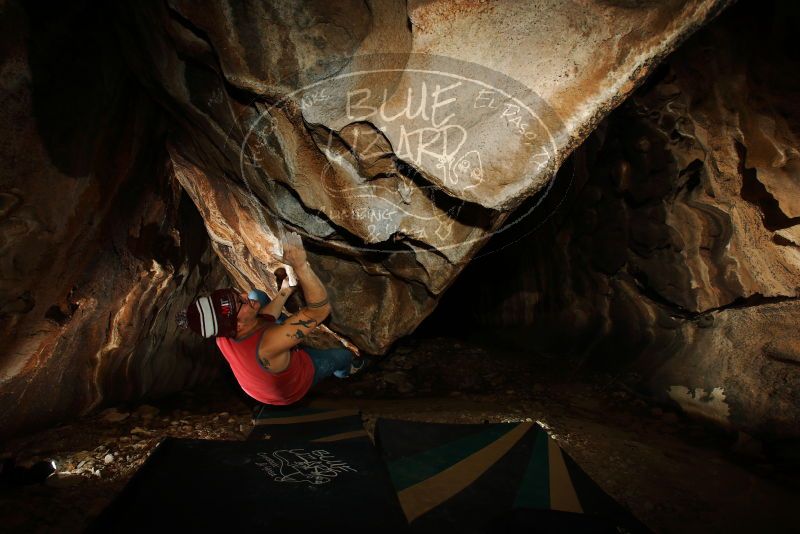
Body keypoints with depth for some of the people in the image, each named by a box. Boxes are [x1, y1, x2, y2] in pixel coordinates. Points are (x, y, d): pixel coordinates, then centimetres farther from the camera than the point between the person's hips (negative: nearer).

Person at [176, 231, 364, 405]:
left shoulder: (223, 334, -29)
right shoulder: (267, 345, -52)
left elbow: (263, 318, -7)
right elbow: (321, 309, -53)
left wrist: (284, 291, -8)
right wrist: (300, 265, -60)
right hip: (293, 387, -5)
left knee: (258, 295, 6)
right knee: (343, 354, 21)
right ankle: (343, 372, 59)